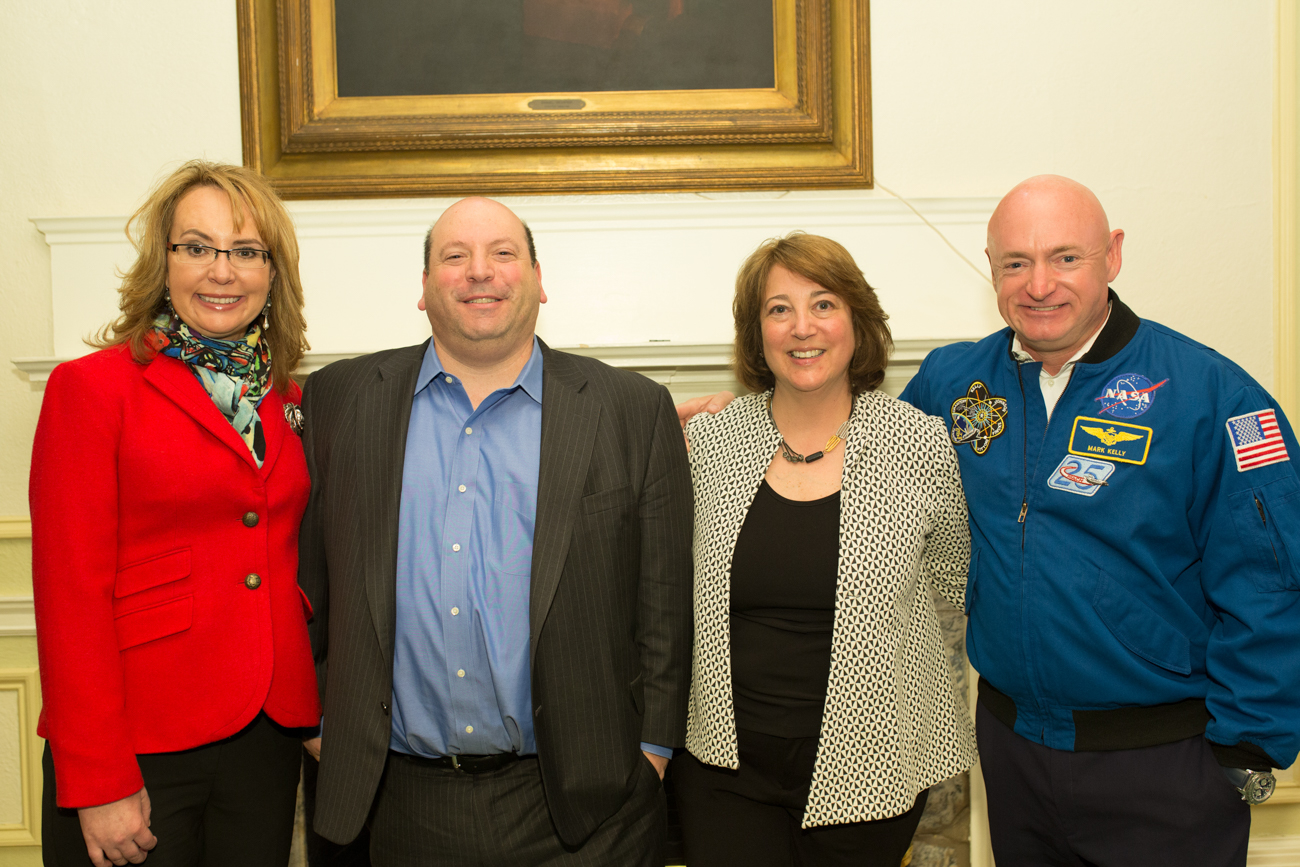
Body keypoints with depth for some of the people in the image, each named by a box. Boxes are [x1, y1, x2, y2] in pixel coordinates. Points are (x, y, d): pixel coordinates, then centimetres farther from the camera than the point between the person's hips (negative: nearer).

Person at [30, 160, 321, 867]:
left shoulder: (286, 402, 9)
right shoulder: (92, 386, -7)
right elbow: (70, 593, -11)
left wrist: (319, 716, 6)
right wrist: (99, 783, -13)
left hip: (266, 739, 5)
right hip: (139, 745, -5)